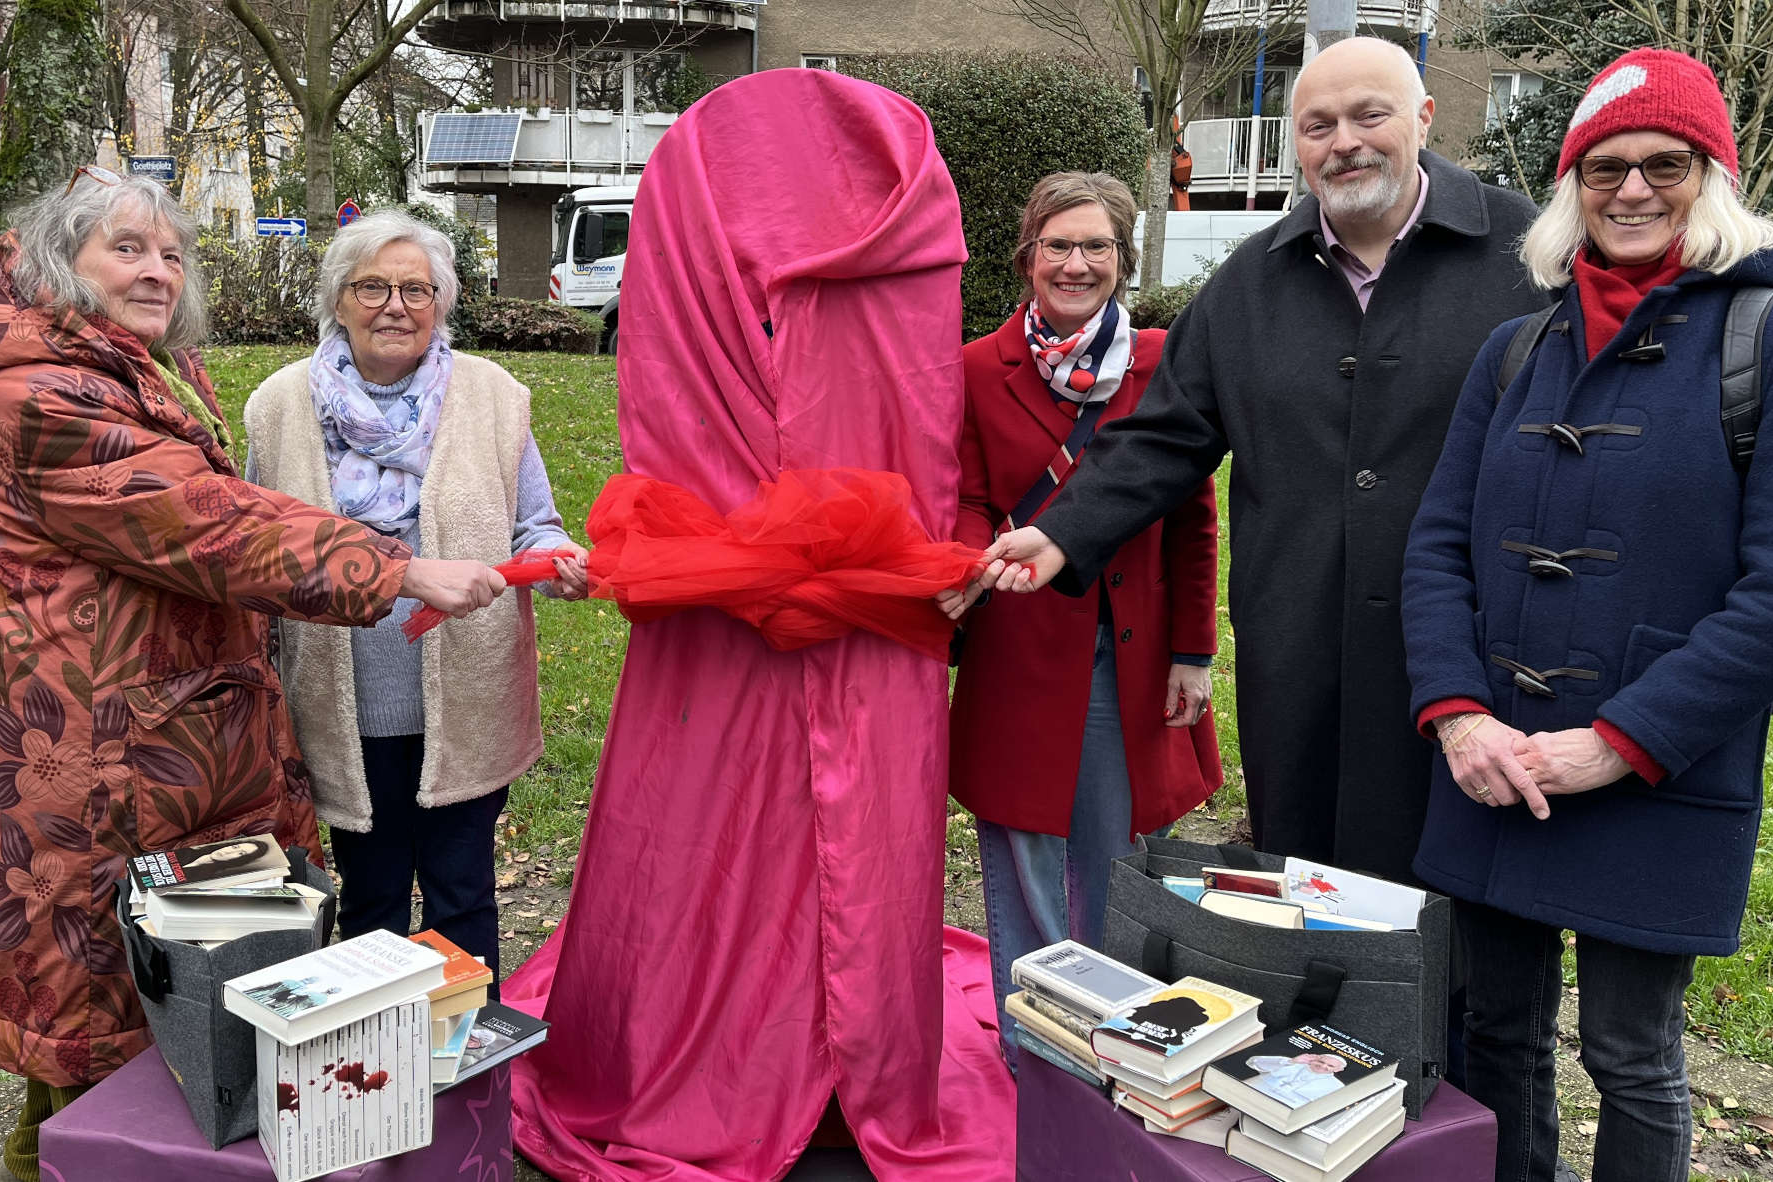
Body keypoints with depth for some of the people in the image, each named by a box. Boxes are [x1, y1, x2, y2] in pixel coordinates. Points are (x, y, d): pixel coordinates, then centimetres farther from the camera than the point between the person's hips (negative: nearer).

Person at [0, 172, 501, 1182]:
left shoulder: (168, 376, 14)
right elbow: (216, 526, -24)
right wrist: (406, 574, -25)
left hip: (203, 734, 9)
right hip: (100, 754, -9)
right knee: (101, 1014, 6)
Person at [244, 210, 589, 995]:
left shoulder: (492, 396, 0)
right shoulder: (281, 406, 3)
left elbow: (531, 526, 4)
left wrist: (554, 559, -17)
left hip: (466, 702, -1)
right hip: (348, 710, 1)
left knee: (461, 897, 11)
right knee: (369, 899, 17)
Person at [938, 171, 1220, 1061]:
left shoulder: (1163, 364, 2)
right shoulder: (979, 370, 0)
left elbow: (1191, 520, 5)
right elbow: (971, 503, 0)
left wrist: (1193, 652, 2)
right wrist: (969, 565, -24)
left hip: (1134, 660, 1)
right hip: (1022, 657, -1)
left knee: (1118, 863, 11)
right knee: (1027, 863, 9)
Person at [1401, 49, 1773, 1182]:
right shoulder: (1518, 350, 9)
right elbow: (1440, 545, 5)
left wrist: (1618, 743, -17)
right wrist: (1458, 713, -9)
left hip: (1662, 790, -4)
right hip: (1493, 777, 4)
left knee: (1632, 1059, 11)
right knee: (1501, 1031, 16)